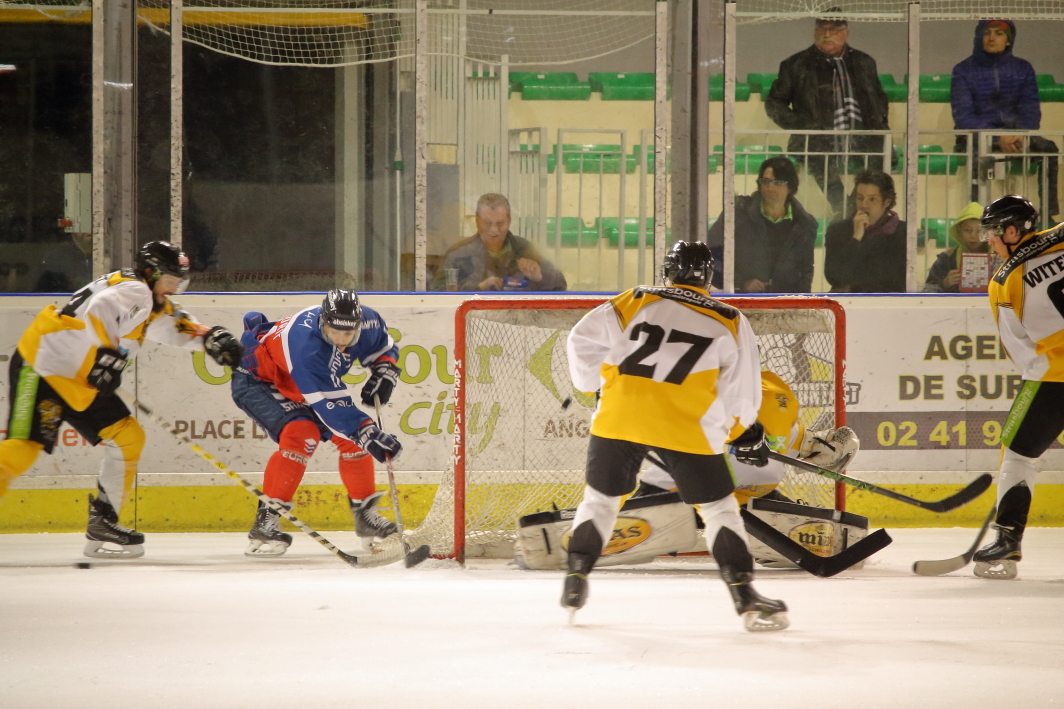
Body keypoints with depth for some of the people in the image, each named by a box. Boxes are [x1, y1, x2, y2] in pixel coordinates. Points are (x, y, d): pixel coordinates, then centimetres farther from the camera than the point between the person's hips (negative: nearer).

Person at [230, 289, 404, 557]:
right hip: (256, 381, -8)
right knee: (301, 434, -29)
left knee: (353, 436, -1)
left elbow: (385, 347, 4)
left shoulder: (367, 321, -20)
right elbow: (329, 403, -42)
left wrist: (384, 373, -15)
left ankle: (365, 514, 16)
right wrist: (368, 433, -47)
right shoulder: (306, 343, -41)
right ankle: (265, 522, -26)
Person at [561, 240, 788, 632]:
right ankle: (745, 597, -1)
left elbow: (583, 342, 9)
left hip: (619, 418, 1)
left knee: (600, 497, 20)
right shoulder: (730, 323, 10)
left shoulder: (634, 302, 10)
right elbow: (743, 391, 11)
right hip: (685, 427, -1)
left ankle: (574, 579, 17)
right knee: (718, 508, 7)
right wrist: (748, 434, 27)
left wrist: (593, 383, 25)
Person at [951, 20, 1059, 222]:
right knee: (979, 152, -38)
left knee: (1048, 148, -26)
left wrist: (1021, 135, -21)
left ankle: (1049, 215, -27)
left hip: (1016, 133, 3)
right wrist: (998, 138, -24)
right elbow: (963, 115, -9)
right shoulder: (963, 71, 0)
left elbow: (1030, 109, 3)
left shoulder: (1023, 69, 8)